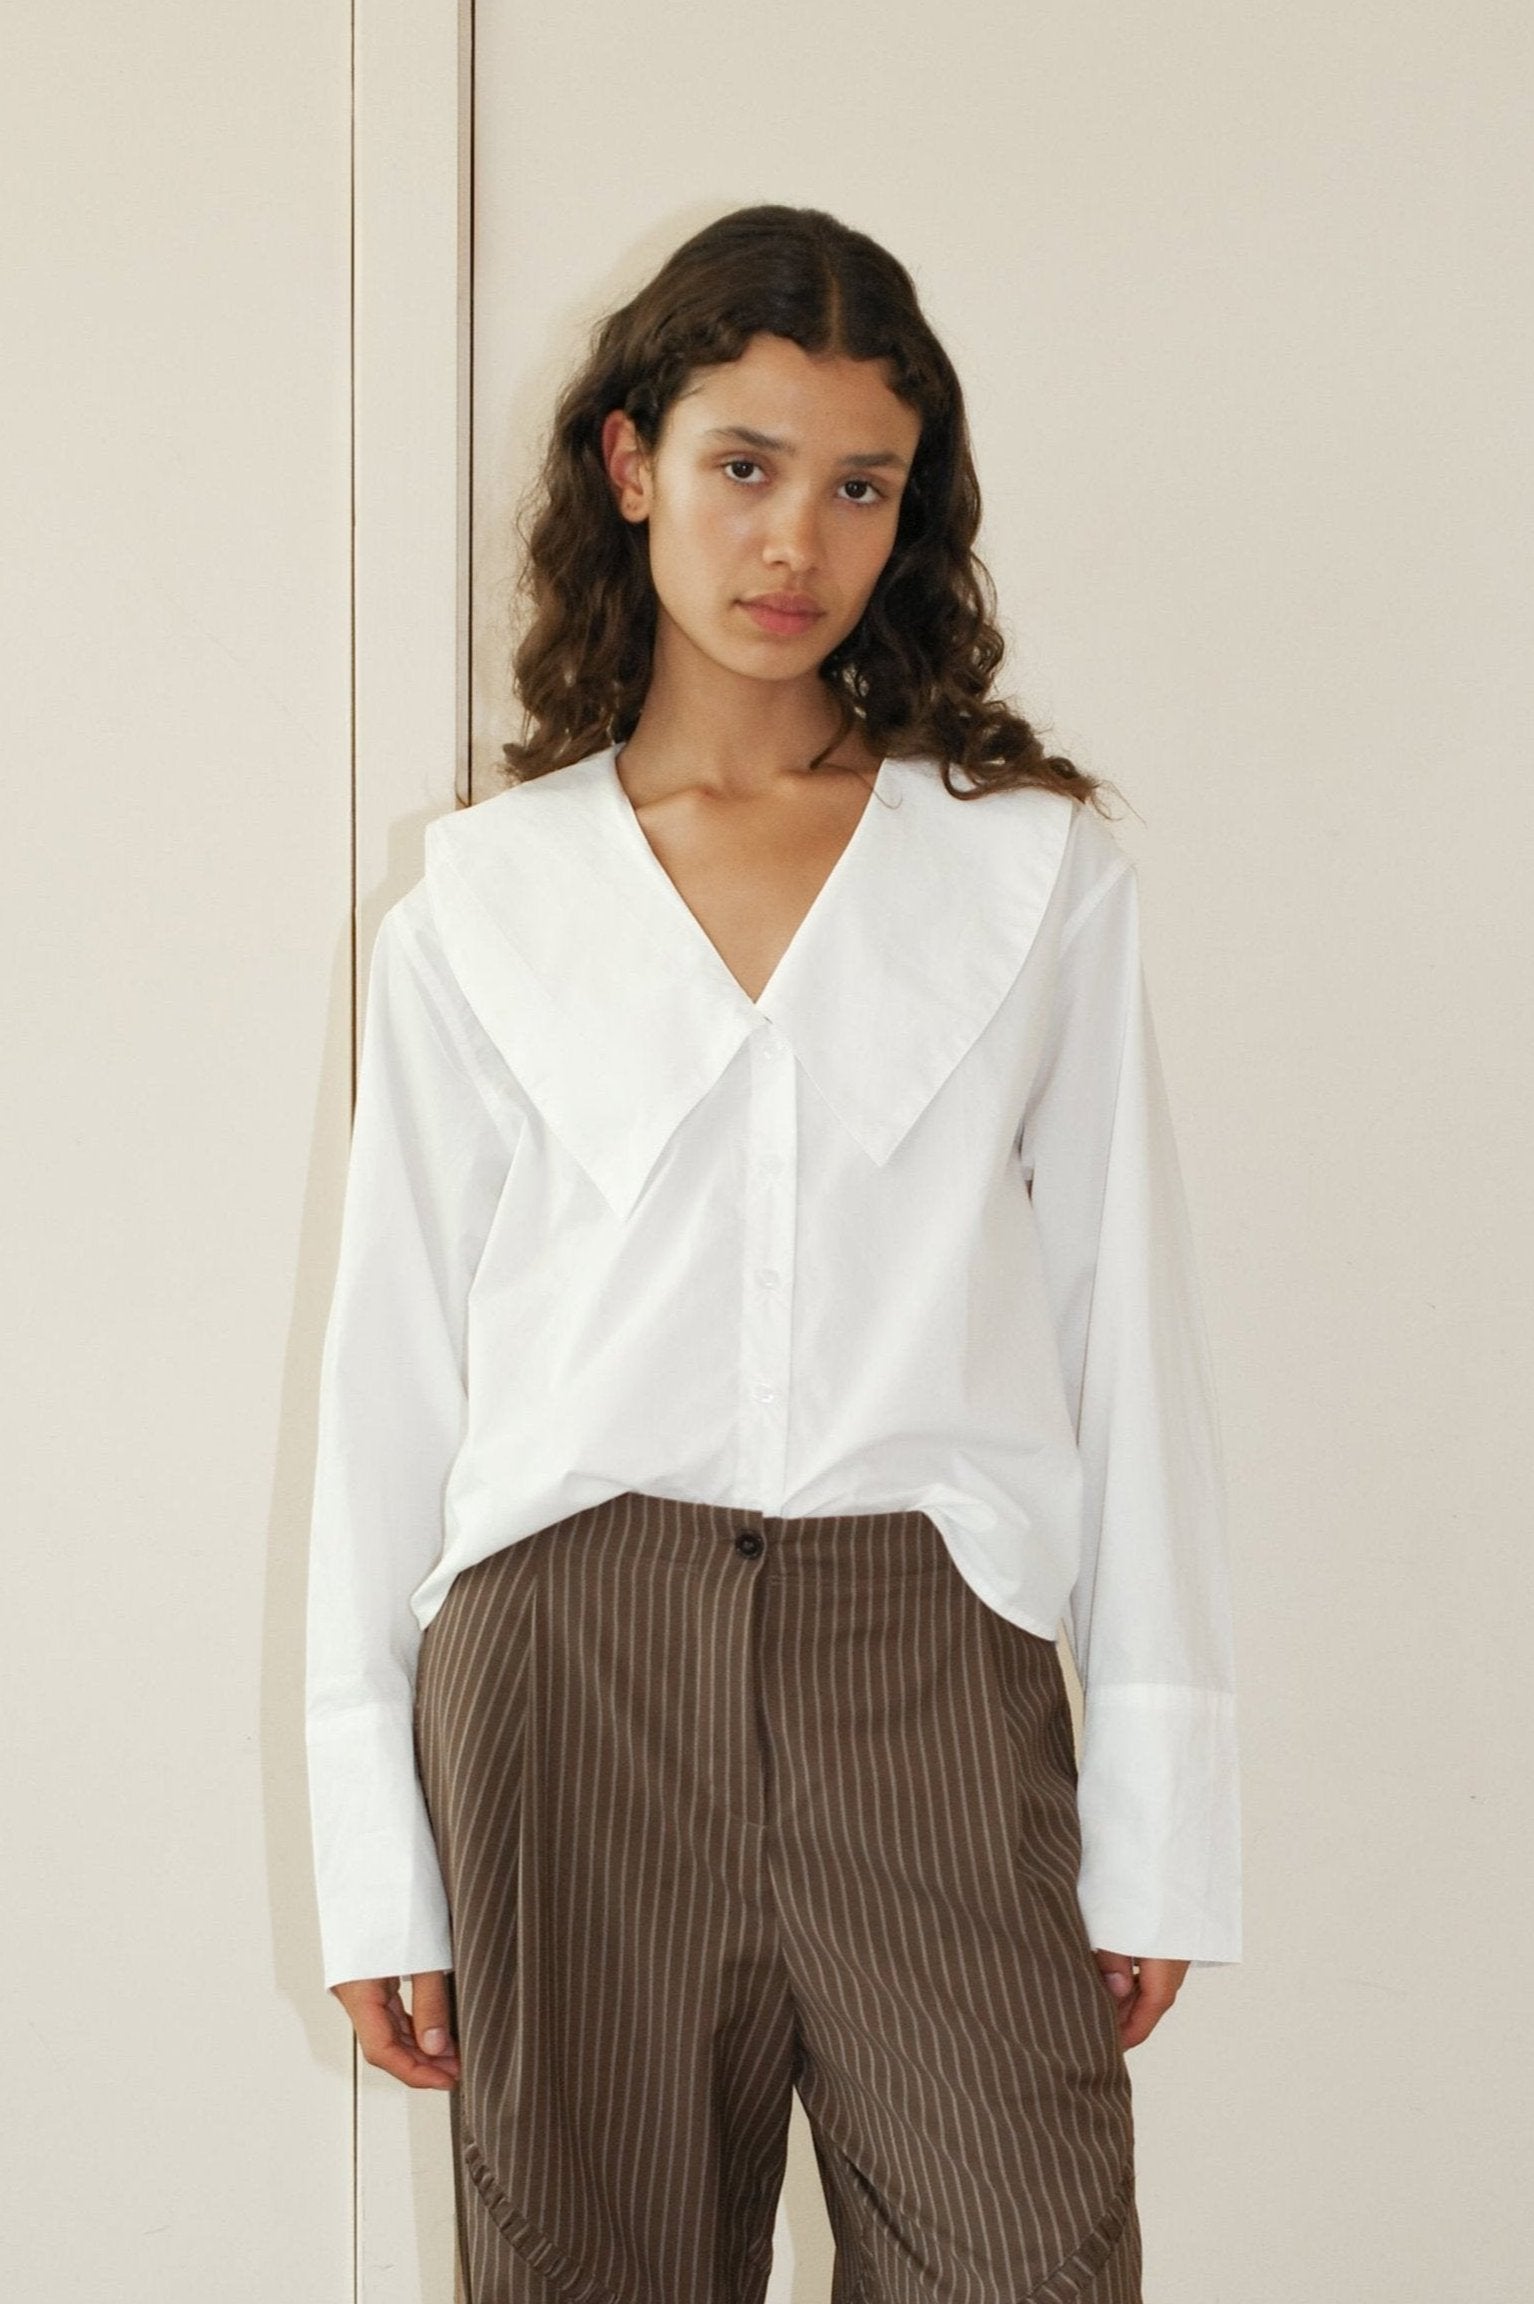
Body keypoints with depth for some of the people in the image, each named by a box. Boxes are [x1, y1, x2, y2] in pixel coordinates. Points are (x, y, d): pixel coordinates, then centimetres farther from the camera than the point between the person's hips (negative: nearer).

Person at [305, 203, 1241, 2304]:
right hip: (572, 1661, 0)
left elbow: (1128, 1340, 7)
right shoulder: (480, 908, 8)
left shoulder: (1036, 869, 8)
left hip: (927, 1672, 0)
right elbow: (394, 1369, 9)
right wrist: (378, 1863, 5)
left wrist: (1159, 1819, 2)